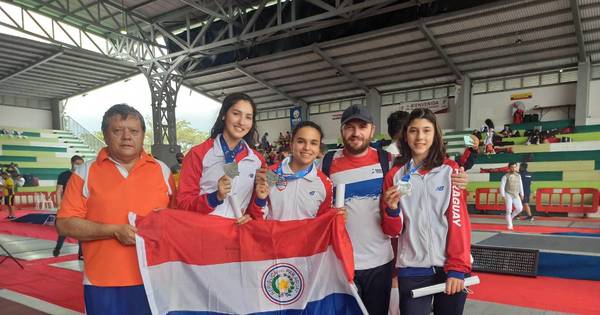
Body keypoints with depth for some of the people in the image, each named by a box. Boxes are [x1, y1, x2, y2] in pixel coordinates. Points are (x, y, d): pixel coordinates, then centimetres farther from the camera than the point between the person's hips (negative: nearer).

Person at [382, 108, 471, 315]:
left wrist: (457, 267, -11)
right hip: (411, 270, 0)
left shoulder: (450, 170, -1)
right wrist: (392, 210, -16)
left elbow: (459, 220, -5)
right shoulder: (395, 175, 1)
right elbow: (394, 231, 4)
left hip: (449, 268, 0)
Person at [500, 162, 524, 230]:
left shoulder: (518, 175, 7)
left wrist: (521, 194, 13)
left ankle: (511, 217, 17)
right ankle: (509, 225, 1)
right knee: (509, 210, -7)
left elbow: (520, 185, 16)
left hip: (516, 195, 4)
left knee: (519, 209, -9)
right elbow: (502, 186, -9)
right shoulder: (505, 176, -8)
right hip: (508, 195, -4)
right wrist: (503, 196, -15)